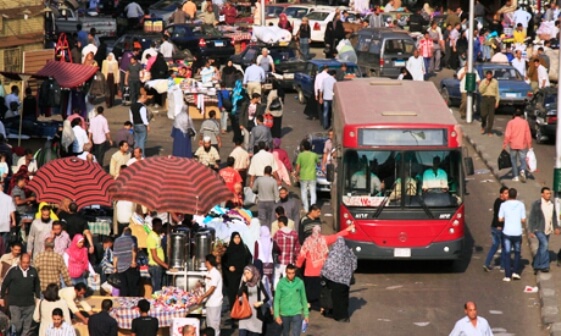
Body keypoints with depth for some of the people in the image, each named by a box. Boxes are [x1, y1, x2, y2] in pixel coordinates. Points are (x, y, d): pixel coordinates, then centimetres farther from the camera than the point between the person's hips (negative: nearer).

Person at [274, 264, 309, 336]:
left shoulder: (300, 282, -4)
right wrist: (277, 315, -9)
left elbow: (303, 299, 4)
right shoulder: (281, 283, -7)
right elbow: (277, 299, -4)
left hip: (297, 314, -1)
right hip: (284, 314, 1)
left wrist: (306, 314, 7)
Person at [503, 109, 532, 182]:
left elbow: (507, 135, -9)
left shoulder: (511, 122, -5)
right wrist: (529, 145, 8)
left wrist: (505, 144, -2)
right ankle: (522, 171, -23)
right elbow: (528, 134, 1)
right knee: (523, 159, 5)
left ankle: (516, 176, 9)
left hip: (513, 145, 0)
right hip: (522, 145, 0)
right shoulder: (525, 122, -1)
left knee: (514, 160, 11)